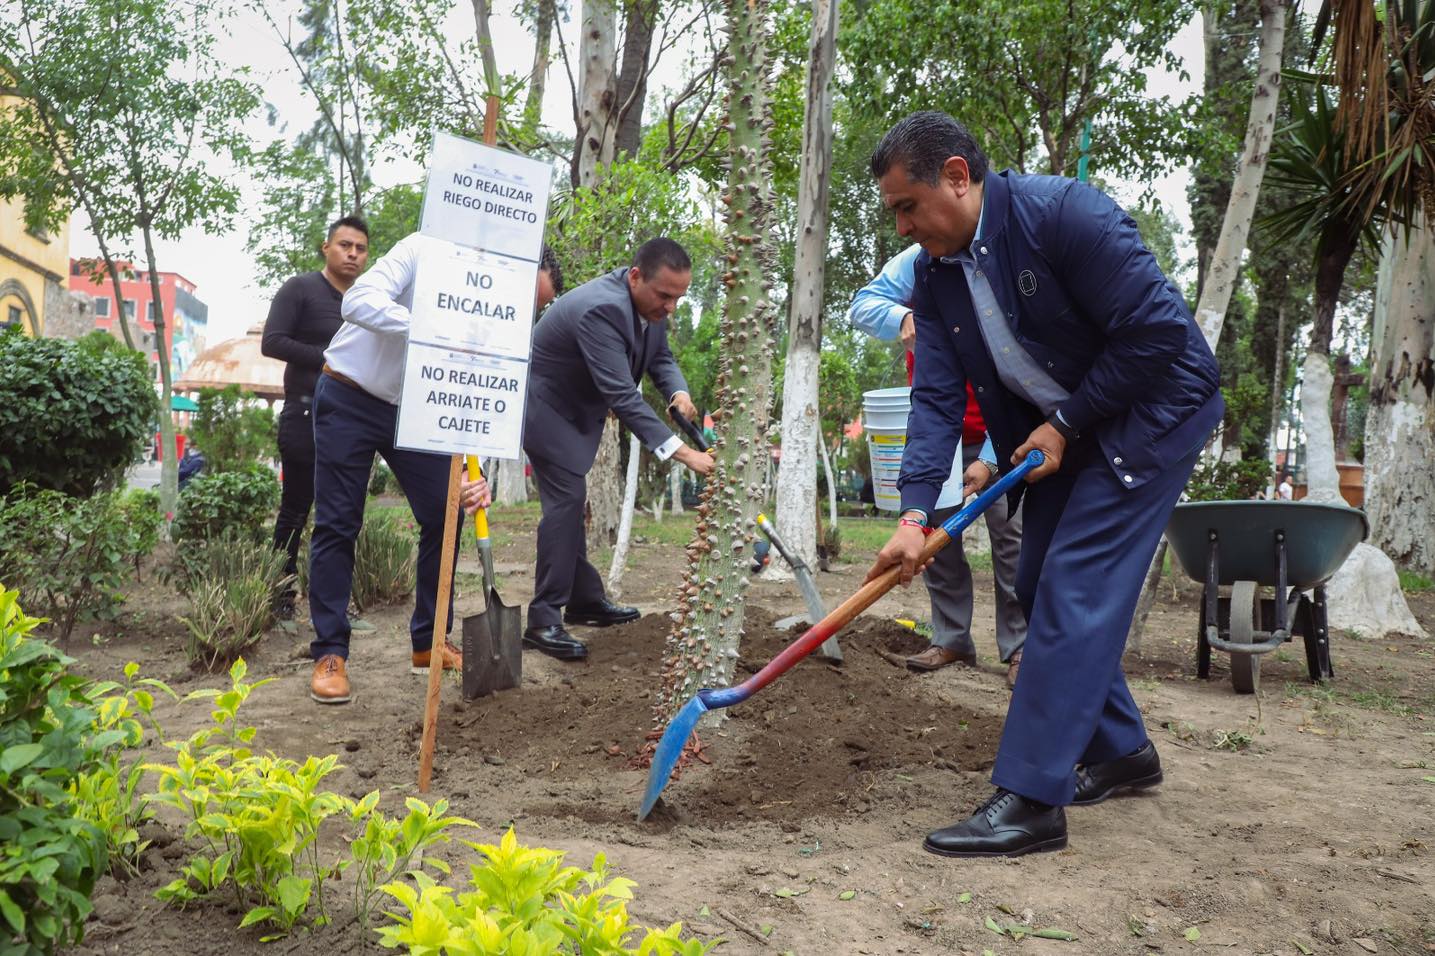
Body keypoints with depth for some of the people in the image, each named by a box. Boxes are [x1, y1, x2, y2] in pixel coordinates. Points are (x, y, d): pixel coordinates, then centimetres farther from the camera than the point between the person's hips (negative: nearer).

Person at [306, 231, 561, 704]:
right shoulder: (425, 252, -18)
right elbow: (358, 302, -31)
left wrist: (475, 476, -23)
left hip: (414, 410, 5)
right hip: (349, 398, -5)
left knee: (444, 517, 1)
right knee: (337, 526, -2)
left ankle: (429, 643, 15)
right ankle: (329, 654, 7)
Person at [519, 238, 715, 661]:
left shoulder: (649, 302, -8)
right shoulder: (600, 309, -36)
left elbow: (660, 356, 6)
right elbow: (622, 396, -41)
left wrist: (679, 393, -18)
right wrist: (683, 452, -45)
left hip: (576, 408, 9)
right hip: (544, 406, -9)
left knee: (569, 500, 15)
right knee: (566, 499, -16)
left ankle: (584, 600, 25)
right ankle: (543, 621, -14)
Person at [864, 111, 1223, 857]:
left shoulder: (1061, 211, -25)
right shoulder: (936, 271, -3)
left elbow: (1157, 330, -25)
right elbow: (937, 397, -7)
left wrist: (1065, 425, -17)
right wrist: (914, 515, -18)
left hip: (1153, 407, -8)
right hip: (1062, 430, 8)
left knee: (1074, 586, -15)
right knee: (1040, 587, 9)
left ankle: (1031, 799, -9)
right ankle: (1121, 749, 28)